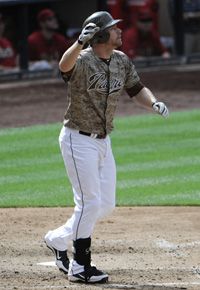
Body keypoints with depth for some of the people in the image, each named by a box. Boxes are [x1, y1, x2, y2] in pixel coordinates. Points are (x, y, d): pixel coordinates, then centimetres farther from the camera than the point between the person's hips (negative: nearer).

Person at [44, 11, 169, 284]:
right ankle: (80, 266, 7)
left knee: (106, 204, 11)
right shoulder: (82, 61, -22)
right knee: (90, 202, -7)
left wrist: (154, 102, -7)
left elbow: (136, 88, 14)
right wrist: (80, 42, -66)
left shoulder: (121, 61, 2)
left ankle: (58, 239, 27)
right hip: (78, 140, -8)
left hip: (103, 141, 8)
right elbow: (65, 65, -45)